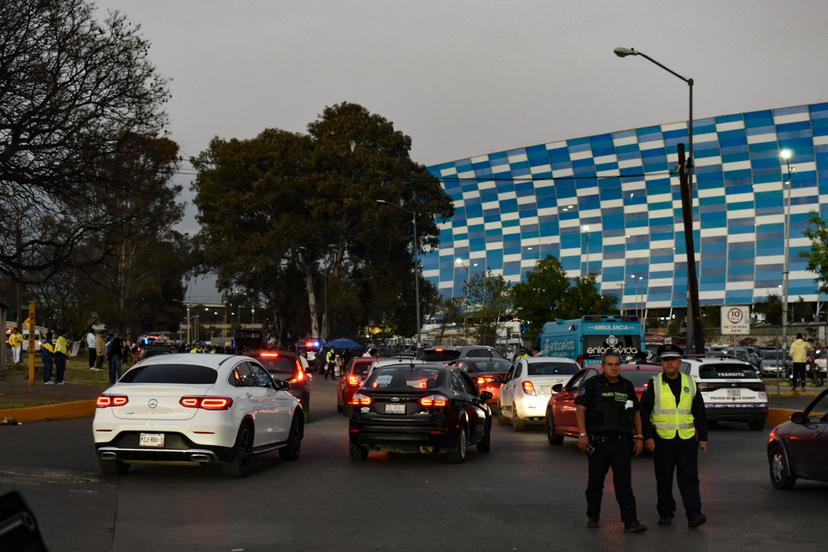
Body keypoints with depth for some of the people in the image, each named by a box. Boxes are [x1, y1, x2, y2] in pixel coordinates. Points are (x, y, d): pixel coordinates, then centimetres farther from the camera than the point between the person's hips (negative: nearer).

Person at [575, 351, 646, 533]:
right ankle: (593, 517, 24)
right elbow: (580, 409, -5)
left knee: (624, 483, -5)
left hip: (622, 443, 2)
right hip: (598, 442, -2)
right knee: (595, 482, 9)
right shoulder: (592, 384, -1)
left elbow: (636, 412, 17)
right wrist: (582, 434, -14)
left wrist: (639, 436, 10)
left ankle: (631, 522, -8)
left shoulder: (627, 386, 11)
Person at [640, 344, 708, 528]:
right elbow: (644, 412, -1)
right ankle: (665, 513, 17)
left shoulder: (690, 383, 9)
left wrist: (703, 437, 9)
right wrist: (648, 437, -8)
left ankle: (693, 514, -7)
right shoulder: (654, 385, 1)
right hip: (663, 439, -1)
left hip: (687, 438, 1)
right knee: (664, 480, 6)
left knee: (689, 477, -5)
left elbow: (699, 412, 13)